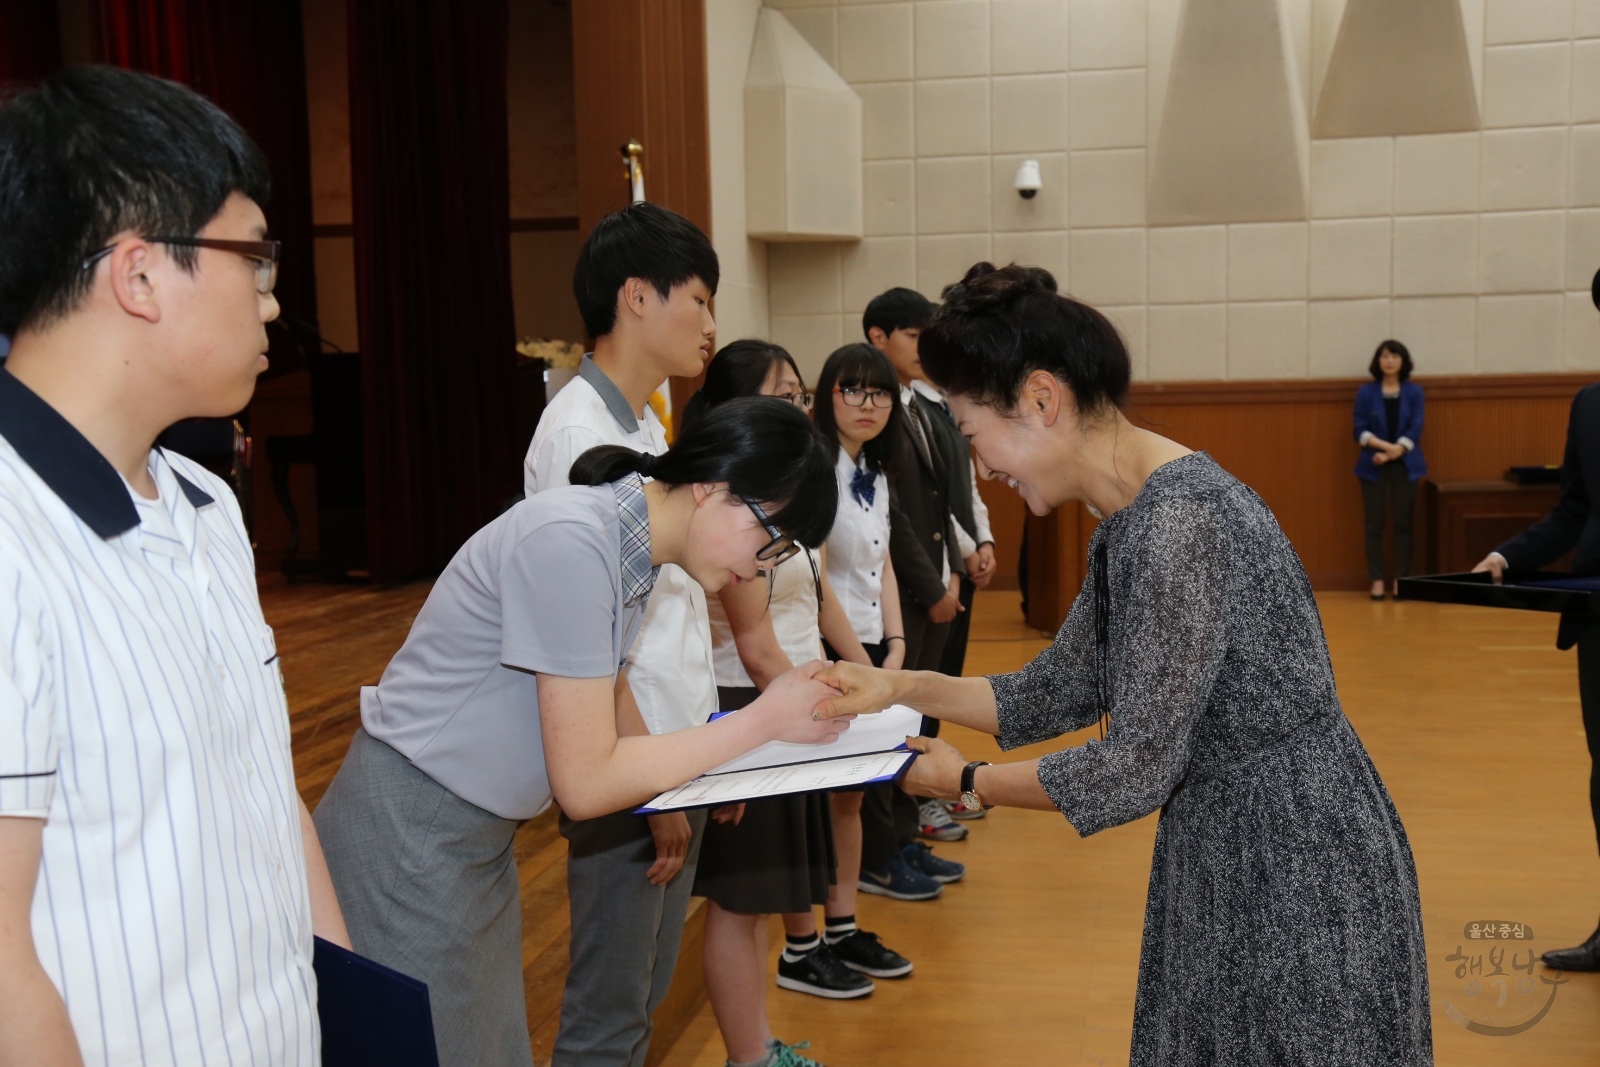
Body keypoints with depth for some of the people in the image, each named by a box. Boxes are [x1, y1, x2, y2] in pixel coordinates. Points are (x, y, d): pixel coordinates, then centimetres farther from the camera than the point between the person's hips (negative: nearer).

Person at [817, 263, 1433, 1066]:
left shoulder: (1179, 522, -25)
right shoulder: (1125, 524, 5)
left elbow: (1136, 770, -23)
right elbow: (1065, 691, 13)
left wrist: (965, 783, -10)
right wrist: (901, 688, 6)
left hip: (1299, 868, -9)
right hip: (1228, 857, 9)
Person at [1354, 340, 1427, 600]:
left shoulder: (1414, 391, 4)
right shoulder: (1366, 392, 2)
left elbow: (1415, 429, -3)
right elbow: (1360, 431, -3)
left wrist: (1392, 453, -14)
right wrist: (1386, 445, -18)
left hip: (1405, 465, 1)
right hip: (1373, 467, -1)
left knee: (1403, 523, 2)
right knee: (1374, 523, 0)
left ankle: (1401, 579, 8)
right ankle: (1377, 580, 5)